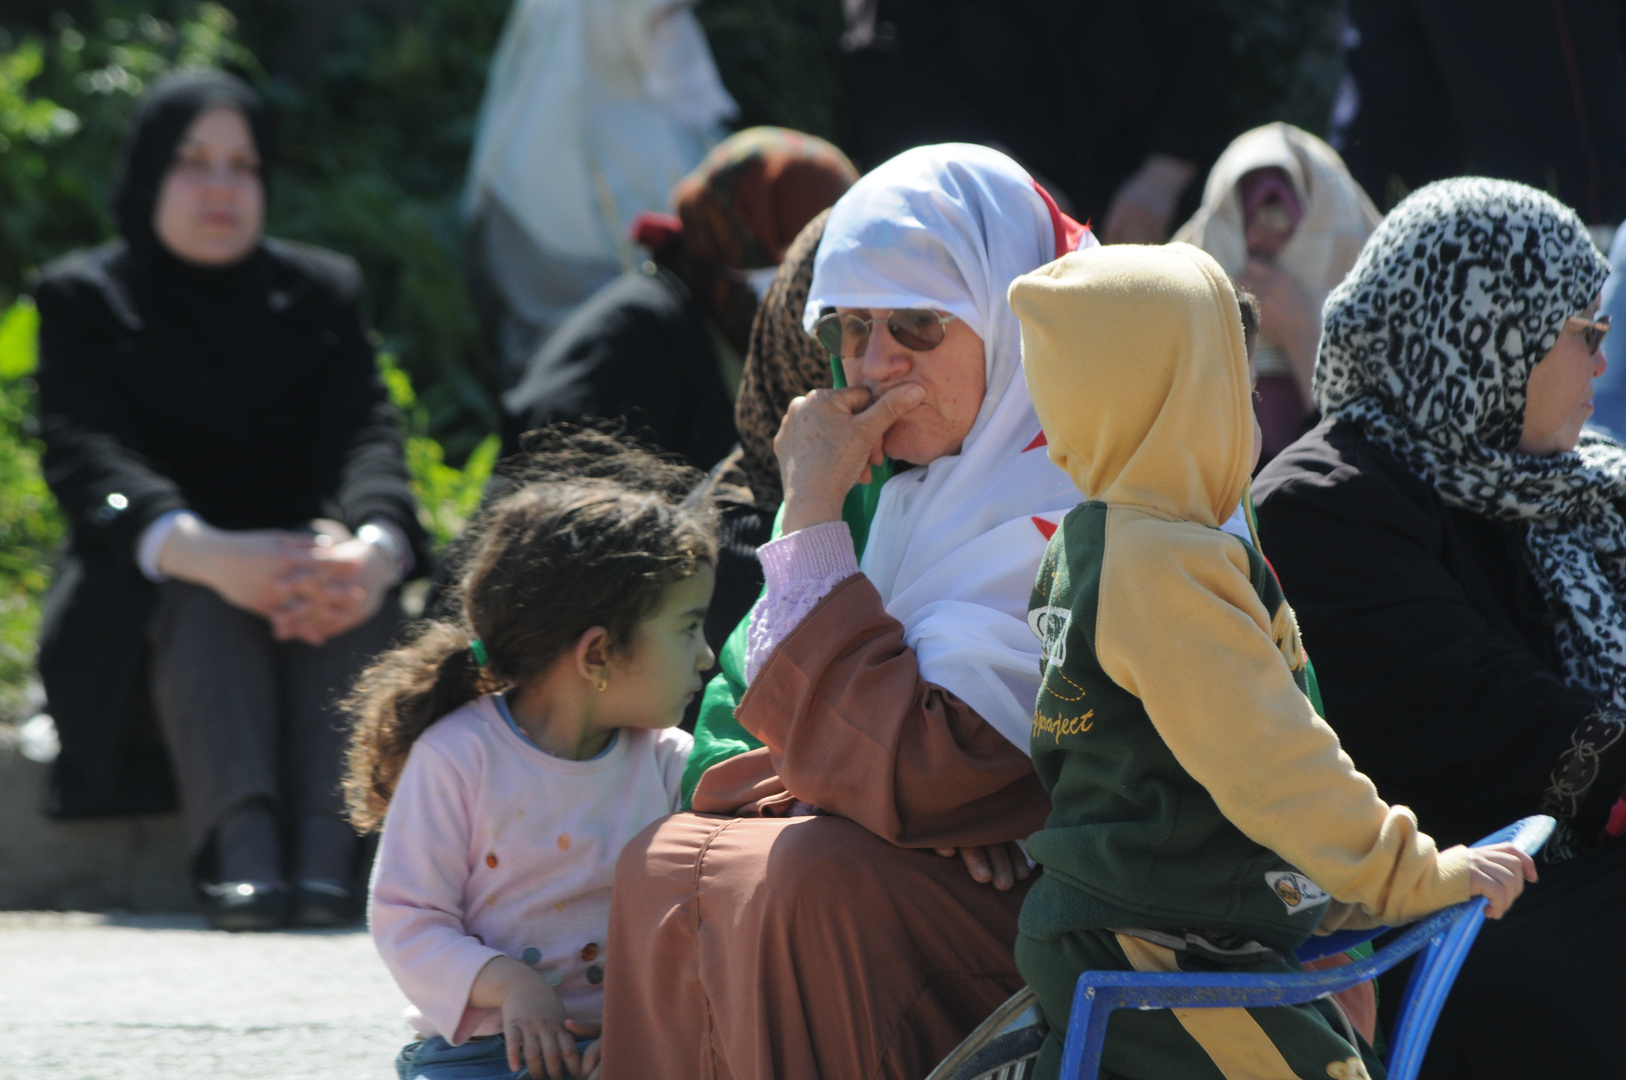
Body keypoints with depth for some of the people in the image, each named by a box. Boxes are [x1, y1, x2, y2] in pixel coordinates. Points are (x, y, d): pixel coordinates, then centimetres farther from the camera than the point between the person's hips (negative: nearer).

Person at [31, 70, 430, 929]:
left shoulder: (322, 293, 12)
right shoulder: (83, 300, 3)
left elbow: (369, 437, -6)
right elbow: (87, 460, -14)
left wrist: (374, 551, -32)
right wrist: (209, 556, -37)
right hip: (141, 616, -2)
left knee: (353, 569, -31)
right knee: (200, 593, -35)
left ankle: (325, 847, -48)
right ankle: (241, 844, -56)